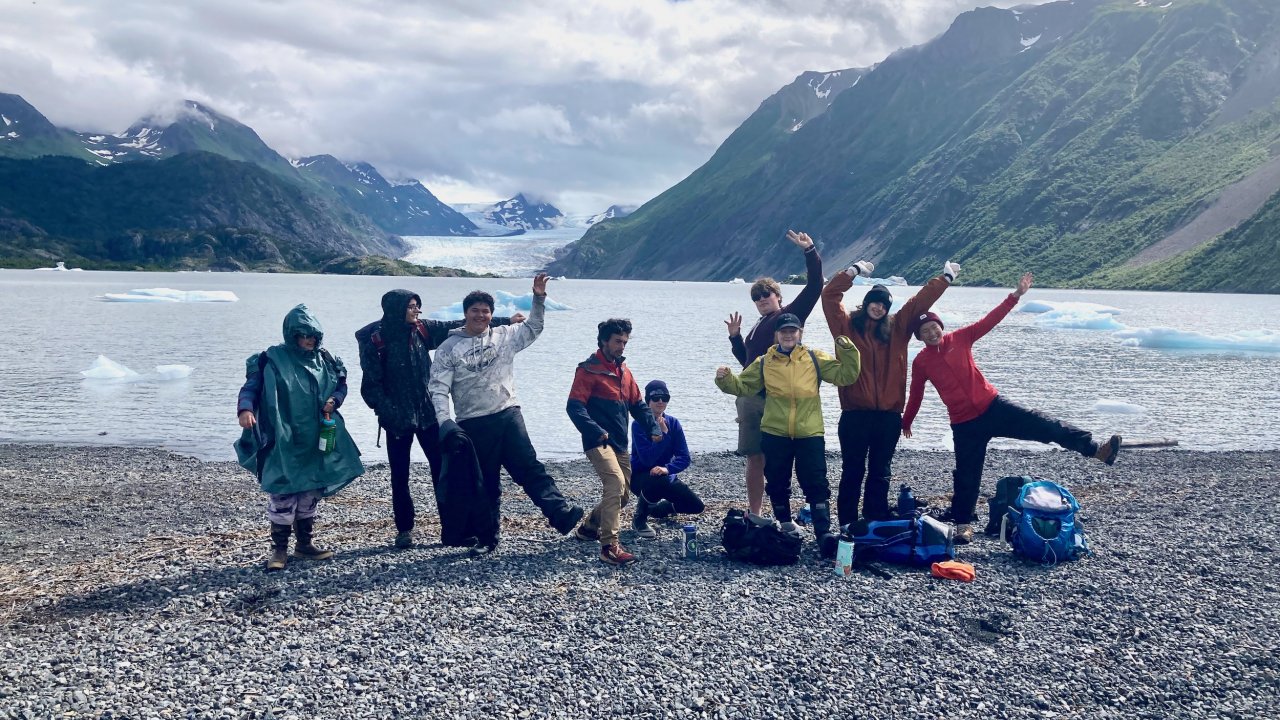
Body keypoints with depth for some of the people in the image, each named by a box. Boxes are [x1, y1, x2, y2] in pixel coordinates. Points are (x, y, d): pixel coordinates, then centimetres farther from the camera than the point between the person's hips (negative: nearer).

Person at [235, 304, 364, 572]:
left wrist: (334, 401, -2)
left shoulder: (324, 360, 7)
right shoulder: (273, 359, -7)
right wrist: (245, 408, -27)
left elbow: (341, 386, 19)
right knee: (283, 494, -8)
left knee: (311, 492, 12)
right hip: (284, 442, -5)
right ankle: (279, 549, 4)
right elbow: (251, 386, -8)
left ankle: (306, 543, 25)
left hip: (316, 441, 5)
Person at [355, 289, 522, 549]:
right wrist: (387, 413, -16)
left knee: (443, 470, 0)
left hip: (428, 413, 3)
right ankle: (404, 530, 19)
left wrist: (505, 321, 1)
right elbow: (372, 384, -7)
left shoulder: (422, 329, 0)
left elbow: (461, 326, 2)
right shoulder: (375, 340, -10)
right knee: (399, 476, 6)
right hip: (398, 419, -3)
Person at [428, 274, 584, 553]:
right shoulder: (449, 348, 1)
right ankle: (487, 536, 19)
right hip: (473, 424, -1)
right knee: (485, 482, 7)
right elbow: (438, 388, -3)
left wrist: (539, 298, 3)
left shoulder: (504, 336, 10)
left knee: (529, 467, -10)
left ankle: (559, 512, -22)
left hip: (508, 415, 1)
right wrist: (445, 422, -16)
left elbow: (533, 329, 19)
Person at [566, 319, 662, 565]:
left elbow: (637, 404, 19)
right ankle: (609, 547, -24)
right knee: (615, 484, -25)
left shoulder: (624, 370, 16)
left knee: (623, 493, 14)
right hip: (599, 442, -8)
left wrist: (653, 427, 4)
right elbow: (574, 406, -17)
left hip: (620, 444, 8)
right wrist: (595, 430, -30)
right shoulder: (589, 370, -9)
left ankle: (589, 527, 37)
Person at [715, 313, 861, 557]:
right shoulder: (764, 363, 8)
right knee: (777, 484, 11)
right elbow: (743, 386, 11)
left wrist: (847, 351, -10)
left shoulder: (815, 359, 5)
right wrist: (726, 380, -8)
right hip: (774, 434, 2)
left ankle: (824, 532, -9)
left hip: (810, 434, -2)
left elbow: (845, 375, 2)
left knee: (816, 484, -6)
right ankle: (785, 523, 29)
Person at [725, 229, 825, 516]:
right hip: (752, 398, 7)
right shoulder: (757, 327, 25)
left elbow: (814, 286, -5)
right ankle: (754, 515, 15)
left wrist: (810, 251, -10)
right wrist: (735, 337, 19)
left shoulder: (789, 315, 5)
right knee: (754, 459, 8)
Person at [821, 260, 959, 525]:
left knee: (880, 473, 11)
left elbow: (920, 302, 15)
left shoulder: (896, 327, 11)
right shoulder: (848, 325, 3)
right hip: (855, 413, -3)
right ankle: (847, 524, 10)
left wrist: (945, 278, 19)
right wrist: (854, 271, -1)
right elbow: (830, 295, -3)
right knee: (852, 471, 4)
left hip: (889, 414, 3)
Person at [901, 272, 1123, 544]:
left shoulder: (959, 339, -1)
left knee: (1042, 425, -11)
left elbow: (990, 320, -4)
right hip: (964, 424, -1)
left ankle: (1096, 449, -10)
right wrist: (905, 423, 19)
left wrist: (1016, 295, -10)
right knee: (966, 475, 5)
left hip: (992, 406, 1)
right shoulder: (920, 363, -3)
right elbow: (916, 396, 10)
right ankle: (962, 523, 18)